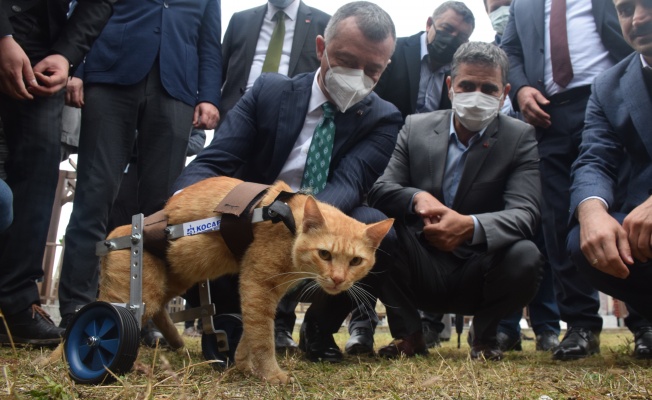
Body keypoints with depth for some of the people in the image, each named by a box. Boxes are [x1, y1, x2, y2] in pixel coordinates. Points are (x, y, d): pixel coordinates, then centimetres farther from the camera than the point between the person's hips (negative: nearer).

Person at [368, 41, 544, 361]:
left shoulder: (521, 137, -4)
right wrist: (417, 198, -29)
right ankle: (408, 333, -3)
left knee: (525, 256, -31)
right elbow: (380, 190, -5)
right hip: (420, 274, 1)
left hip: (478, 279, 0)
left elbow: (524, 213, -17)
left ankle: (484, 336, 4)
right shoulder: (416, 127, 1)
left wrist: (471, 226, -38)